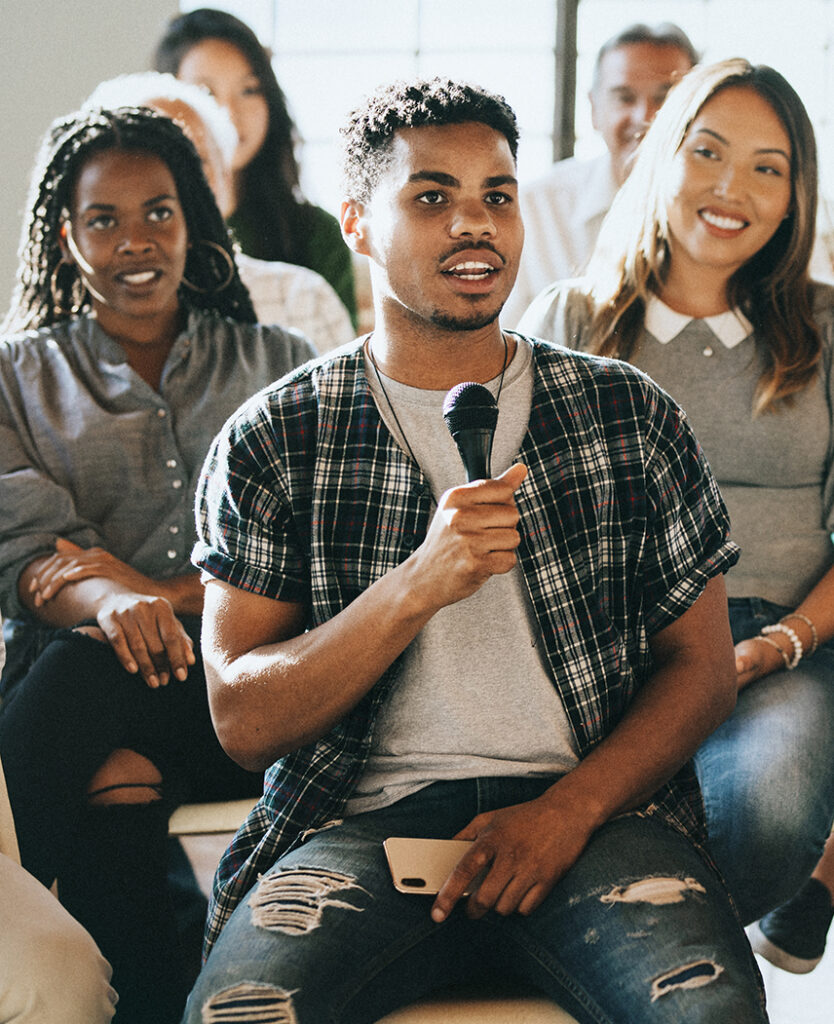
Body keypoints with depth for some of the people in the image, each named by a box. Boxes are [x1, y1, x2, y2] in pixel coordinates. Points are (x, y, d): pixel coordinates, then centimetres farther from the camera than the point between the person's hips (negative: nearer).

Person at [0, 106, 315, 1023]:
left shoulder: (280, 365, 20)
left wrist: (166, 592, -11)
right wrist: (108, 602, -23)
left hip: (242, 682, 0)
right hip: (75, 666, 1)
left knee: (77, 680, -35)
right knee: (116, 781, -37)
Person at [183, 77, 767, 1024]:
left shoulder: (629, 415, 11)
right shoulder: (268, 442, 6)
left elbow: (701, 665, 11)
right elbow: (244, 723, 0)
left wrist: (568, 810, -8)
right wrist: (419, 584, -16)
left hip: (592, 808, 1)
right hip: (364, 816, 0)